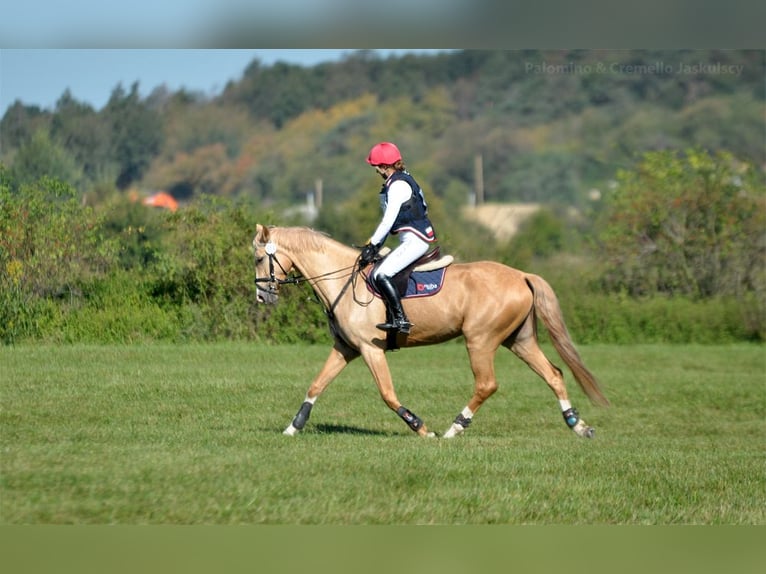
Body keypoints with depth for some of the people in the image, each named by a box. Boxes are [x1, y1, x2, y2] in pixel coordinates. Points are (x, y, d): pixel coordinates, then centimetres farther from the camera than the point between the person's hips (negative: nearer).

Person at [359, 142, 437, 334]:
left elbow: (389, 220, -18)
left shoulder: (398, 185, -15)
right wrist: (375, 242, 13)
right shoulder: (399, 181, 16)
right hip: (413, 240, 11)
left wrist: (373, 244, -14)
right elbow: (388, 219, 18)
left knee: (381, 275, -20)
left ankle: (400, 320, -22)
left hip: (414, 240, -11)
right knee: (381, 273, 17)